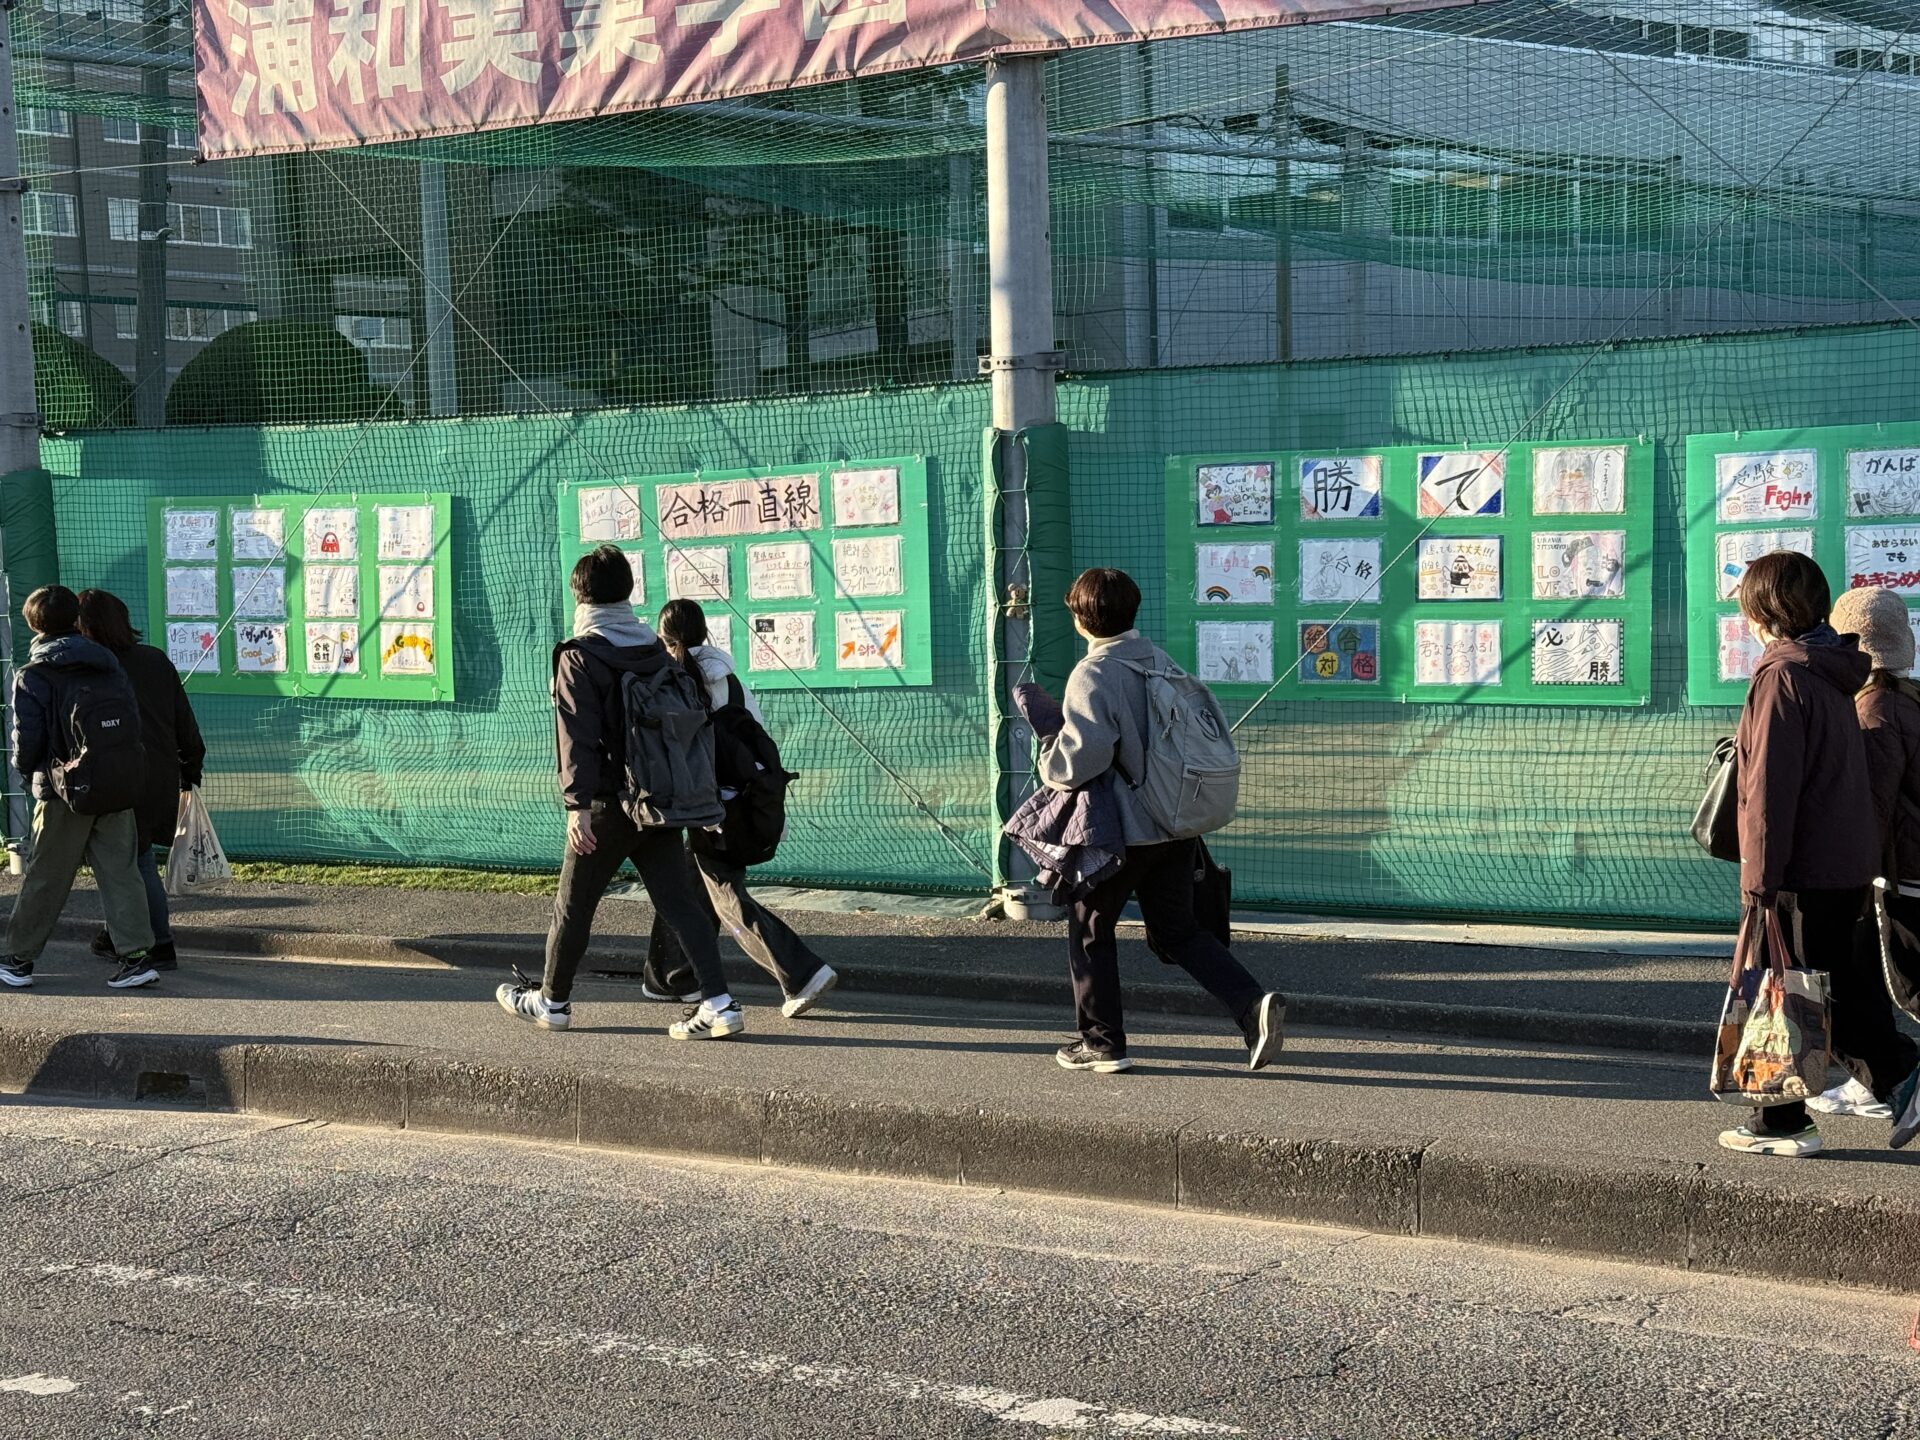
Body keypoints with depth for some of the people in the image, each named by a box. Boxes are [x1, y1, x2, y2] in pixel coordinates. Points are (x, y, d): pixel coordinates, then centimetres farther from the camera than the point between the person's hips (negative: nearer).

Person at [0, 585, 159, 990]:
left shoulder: (33, 676, -7)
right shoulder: (109, 664, 7)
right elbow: (134, 722, 6)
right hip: (119, 788, 4)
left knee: (44, 878, 6)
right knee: (121, 871, 5)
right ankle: (136, 954, -3)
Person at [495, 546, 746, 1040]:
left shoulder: (579, 656, -10)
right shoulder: (659, 651, 9)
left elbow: (579, 734, -17)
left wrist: (578, 803, -20)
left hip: (609, 804, -5)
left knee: (573, 906, 11)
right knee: (679, 902, 3)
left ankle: (552, 1001, 26)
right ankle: (719, 1003, -8)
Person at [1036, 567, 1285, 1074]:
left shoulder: (1093, 676, -17)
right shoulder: (1157, 658, 7)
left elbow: (1077, 761, -24)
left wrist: (1047, 758, -3)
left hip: (1125, 829, -7)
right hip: (1177, 823, 7)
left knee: (1090, 928, 12)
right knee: (1177, 928, 15)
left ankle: (1102, 1041, 17)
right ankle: (1253, 1005, -2)